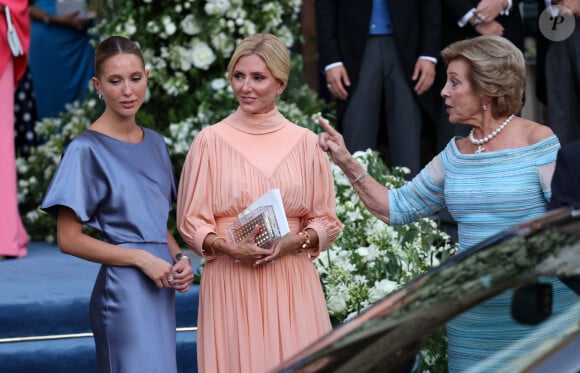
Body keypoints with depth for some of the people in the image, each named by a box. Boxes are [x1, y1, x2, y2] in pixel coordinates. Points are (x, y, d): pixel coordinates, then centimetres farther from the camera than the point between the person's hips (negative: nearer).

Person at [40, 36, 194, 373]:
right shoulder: (87, 150, -8)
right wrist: (142, 260, -14)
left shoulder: (155, 143, 12)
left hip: (162, 288, 7)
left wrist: (179, 258, 0)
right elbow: (69, 239, -11)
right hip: (124, 291, -7)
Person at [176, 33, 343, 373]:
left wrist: (293, 241, -11)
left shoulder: (305, 143, 4)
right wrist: (228, 246, -15)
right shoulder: (211, 140, 0)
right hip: (230, 283, -1)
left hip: (291, 283, 1)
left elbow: (326, 221, 8)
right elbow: (191, 221, 2)